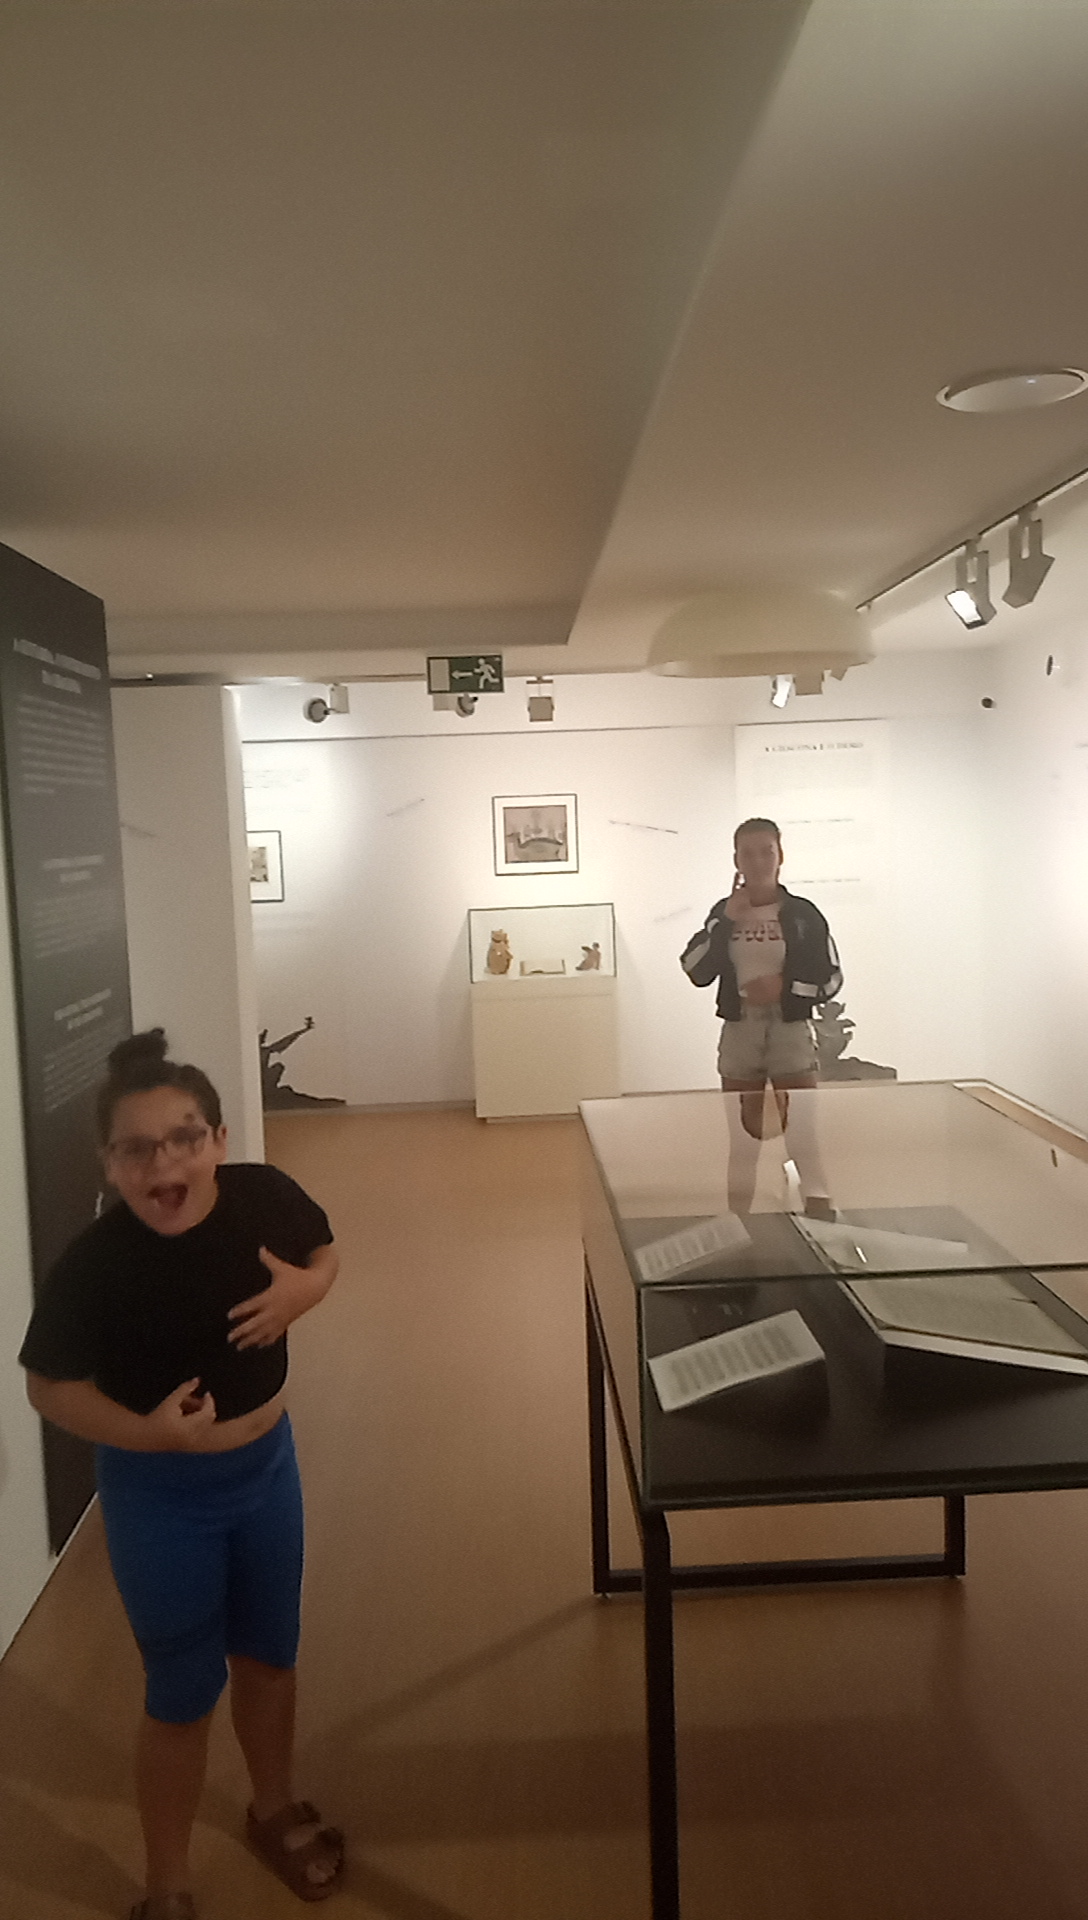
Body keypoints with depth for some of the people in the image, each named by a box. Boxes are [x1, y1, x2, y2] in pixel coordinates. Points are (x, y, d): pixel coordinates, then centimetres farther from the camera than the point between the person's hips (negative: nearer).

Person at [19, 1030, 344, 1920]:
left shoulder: (264, 1195, -19)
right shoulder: (92, 1267, -27)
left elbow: (325, 1252, 2)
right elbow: (49, 1385, -13)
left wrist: (304, 1288, -20)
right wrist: (143, 1431, -28)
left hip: (267, 1464, 4)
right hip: (161, 1497, -4)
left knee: (269, 1655, 24)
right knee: (185, 1693, 13)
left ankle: (276, 1810, 53)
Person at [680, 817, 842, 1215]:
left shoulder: (803, 913, -3)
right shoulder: (724, 912, 4)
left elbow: (831, 979, -1)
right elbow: (696, 971, -7)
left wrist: (785, 987, -17)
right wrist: (726, 921, -14)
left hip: (791, 1031, -2)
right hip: (739, 1032, 3)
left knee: (805, 1133, -7)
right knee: (743, 1136, 12)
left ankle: (821, 1214, -3)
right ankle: (738, 1219, 23)